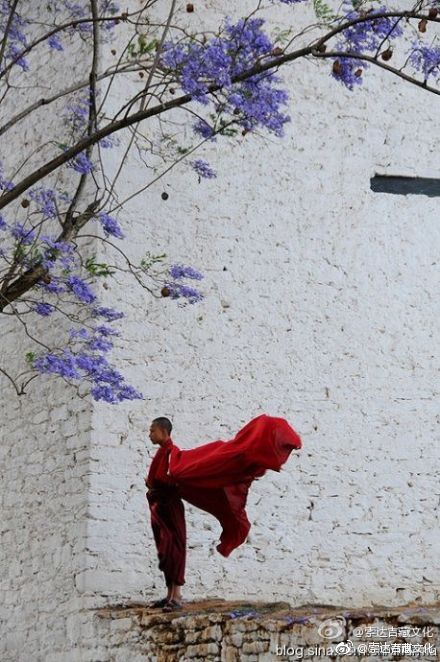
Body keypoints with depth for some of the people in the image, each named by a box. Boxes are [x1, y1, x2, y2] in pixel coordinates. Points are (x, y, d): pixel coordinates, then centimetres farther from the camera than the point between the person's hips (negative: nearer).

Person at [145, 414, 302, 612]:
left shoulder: (171, 453, -11)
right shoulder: (162, 454, 16)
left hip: (170, 508, -10)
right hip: (159, 509, 10)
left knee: (174, 549, -9)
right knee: (165, 551, 11)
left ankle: (177, 597, -10)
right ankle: (170, 595, 17)